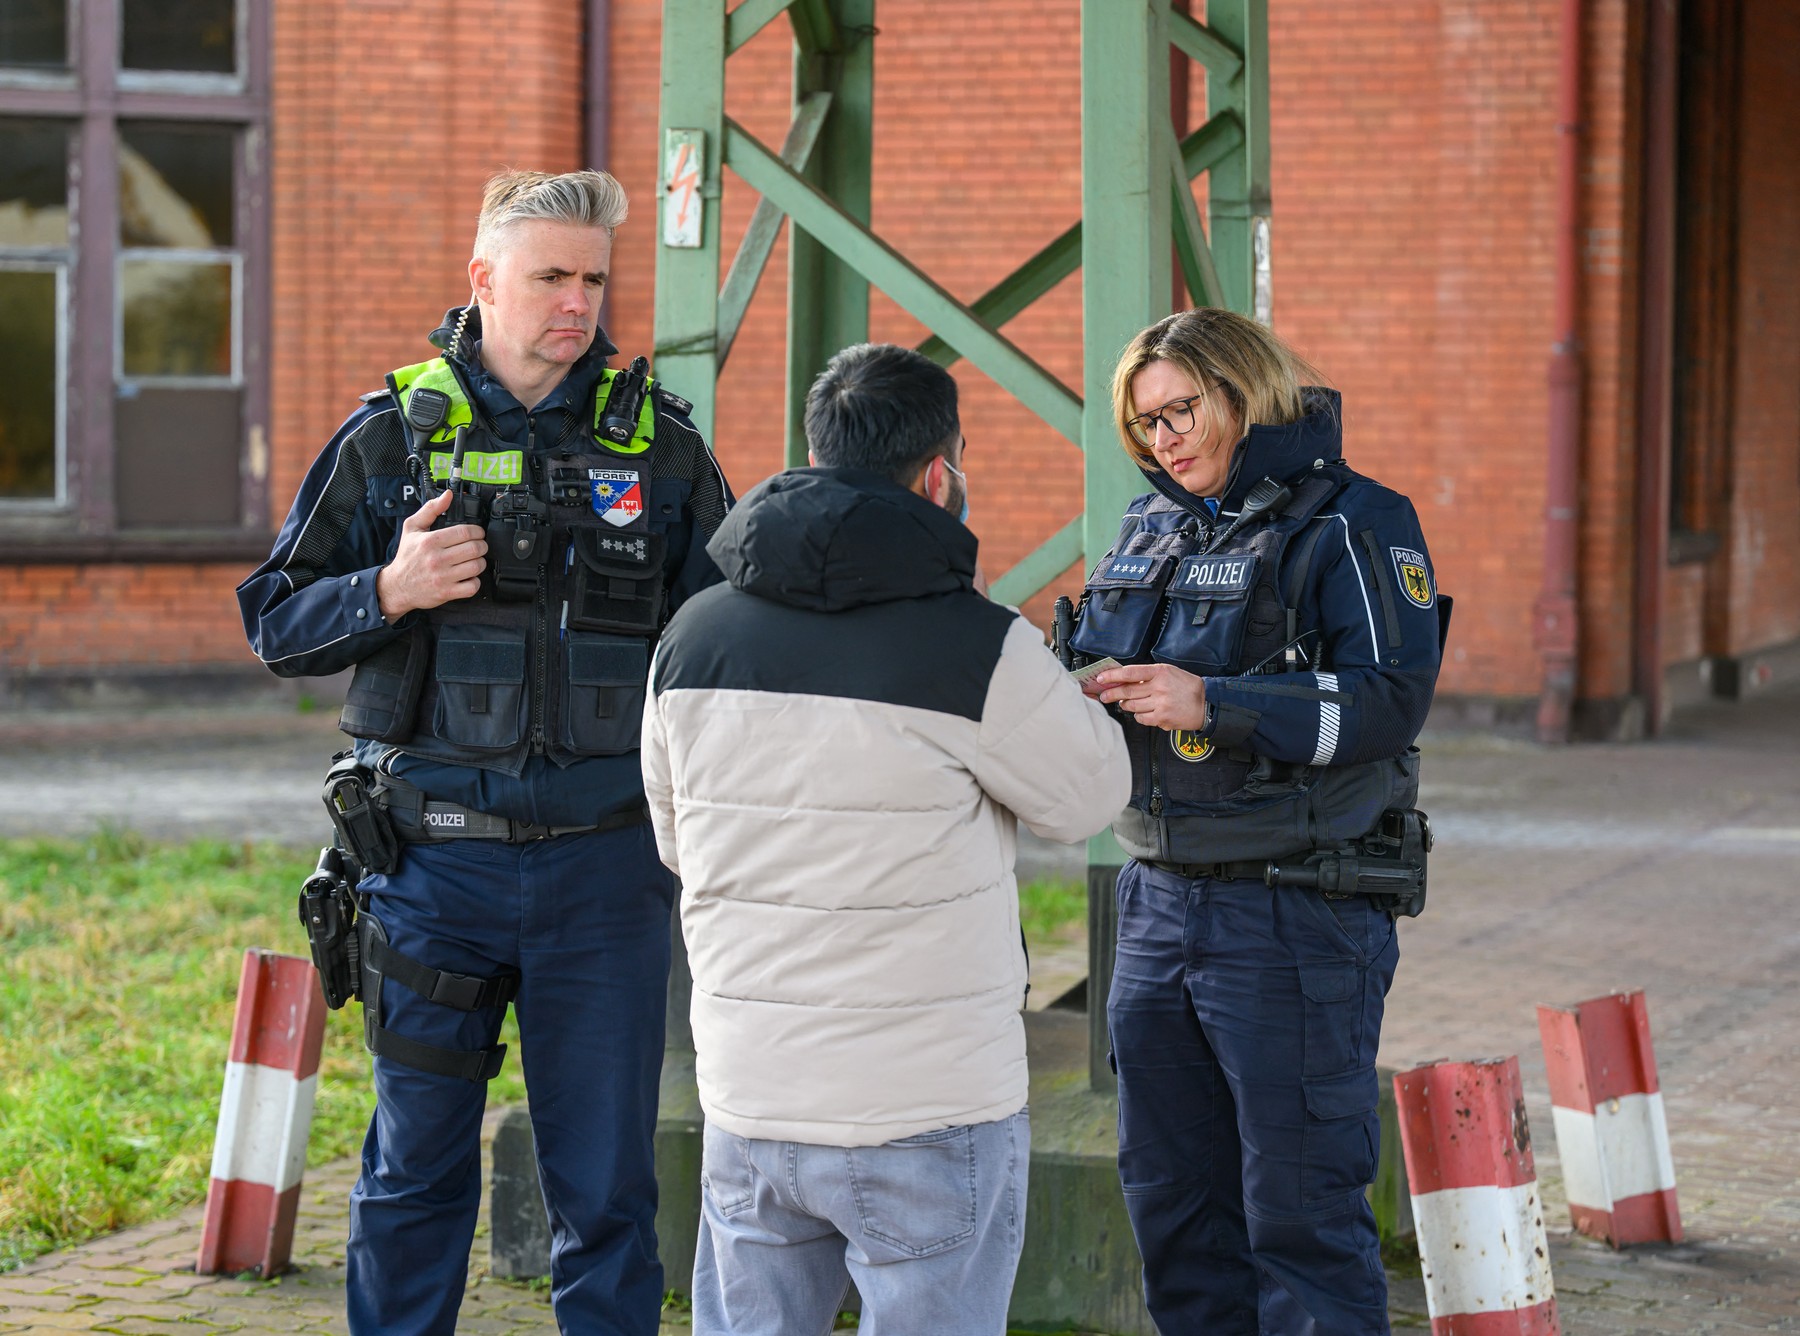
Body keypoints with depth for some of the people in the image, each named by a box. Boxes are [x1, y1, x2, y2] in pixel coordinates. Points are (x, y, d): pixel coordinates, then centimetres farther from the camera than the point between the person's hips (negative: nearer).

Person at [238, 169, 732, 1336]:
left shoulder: (659, 444, 4)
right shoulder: (393, 437, 3)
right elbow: (276, 621, 6)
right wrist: (389, 592, -13)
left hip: (604, 860, 0)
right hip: (434, 857, 0)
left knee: (606, 1180, 4)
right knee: (415, 1166, 9)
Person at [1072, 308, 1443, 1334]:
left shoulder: (1353, 523, -7)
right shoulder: (1153, 528, 14)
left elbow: (1392, 700, -18)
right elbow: (1100, 656, 21)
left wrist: (1212, 704, -25)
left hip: (1298, 919, -7)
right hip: (1160, 901, 7)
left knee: (1299, 1211, -3)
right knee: (1172, 1202, 12)